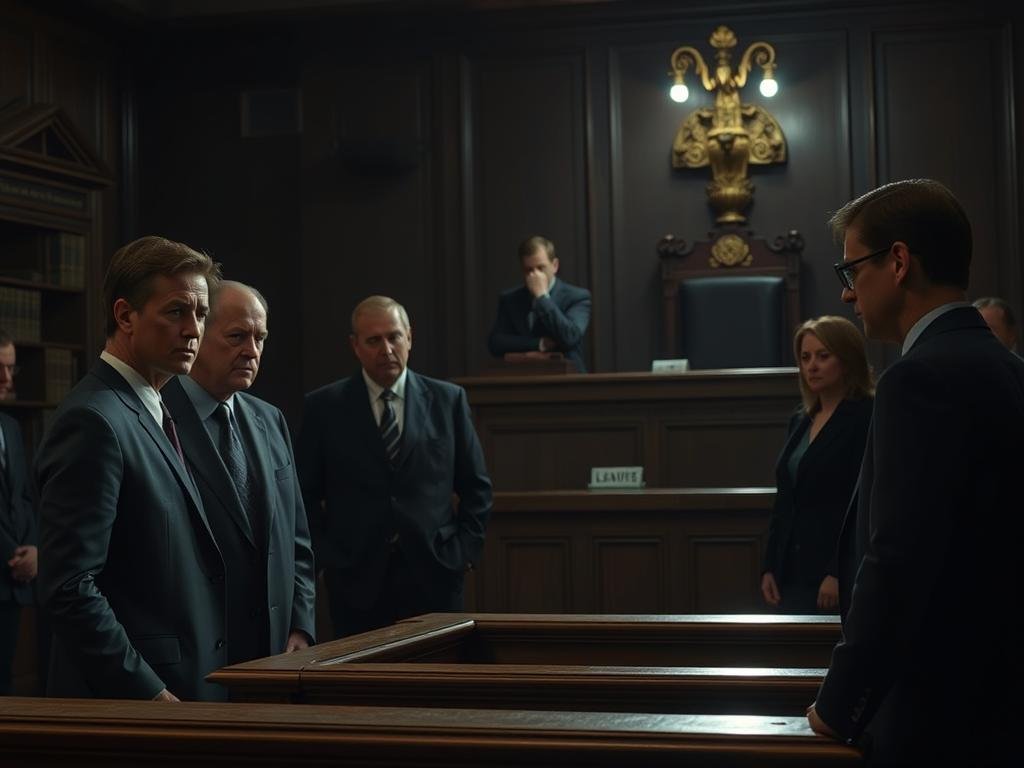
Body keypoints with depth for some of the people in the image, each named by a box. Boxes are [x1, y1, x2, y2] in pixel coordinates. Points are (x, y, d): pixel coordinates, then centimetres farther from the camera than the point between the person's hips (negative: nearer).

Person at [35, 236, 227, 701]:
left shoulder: (149, 414, 14)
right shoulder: (94, 421, -16)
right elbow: (68, 588, -21)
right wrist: (151, 694, -21)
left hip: (179, 689, 9)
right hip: (125, 699, -9)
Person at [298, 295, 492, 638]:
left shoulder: (448, 400, 6)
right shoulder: (324, 406, 4)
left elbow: (476, 487, 11)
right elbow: (305, 493, 7)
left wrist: (465, 550, 1)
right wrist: (323, 555, -2)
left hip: (434, 574, 1)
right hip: (357, 581, -1)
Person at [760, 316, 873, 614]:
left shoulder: (866, 419, -8)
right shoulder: (800, 421, 15)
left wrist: (839, 574, -19)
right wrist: (769, 567, 11)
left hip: (837, 577, -7)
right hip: (792, 575, 7)